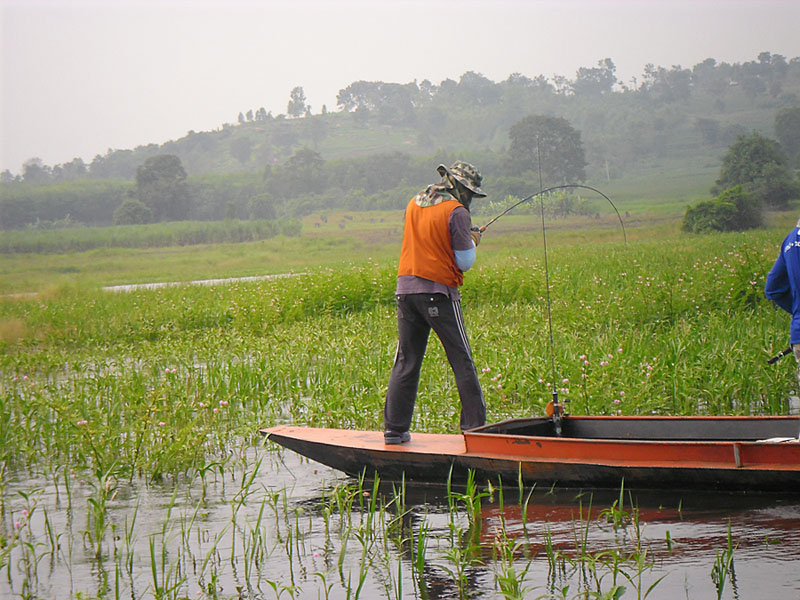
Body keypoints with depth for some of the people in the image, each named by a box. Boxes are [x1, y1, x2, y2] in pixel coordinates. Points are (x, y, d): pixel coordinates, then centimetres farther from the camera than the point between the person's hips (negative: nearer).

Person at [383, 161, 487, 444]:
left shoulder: (414, 204, 13)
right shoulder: (456, 212, -8)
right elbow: (465, 262, -7)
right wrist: (472, 242, 13)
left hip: (406, 288, 6)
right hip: (439, 292, -6)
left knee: (406, 360, 9)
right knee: (462, 362, 2)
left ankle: (394, 428, 6)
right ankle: (475, 425, 1)